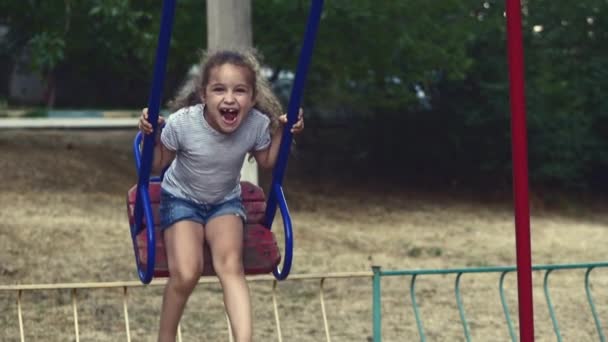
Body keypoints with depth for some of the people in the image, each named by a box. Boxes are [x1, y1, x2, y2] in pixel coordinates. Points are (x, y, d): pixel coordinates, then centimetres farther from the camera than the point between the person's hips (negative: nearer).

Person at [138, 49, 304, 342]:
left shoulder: (257, 124, -22)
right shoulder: (182, 123, -29)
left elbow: (267, 162, 2)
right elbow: (156, 166, -11)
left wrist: (282, 132, -13)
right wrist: (153, 136, -29)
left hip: (225, 201, 2)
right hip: (181, 199, -2)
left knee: (230, 265, -27)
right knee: (186, 274, -23)